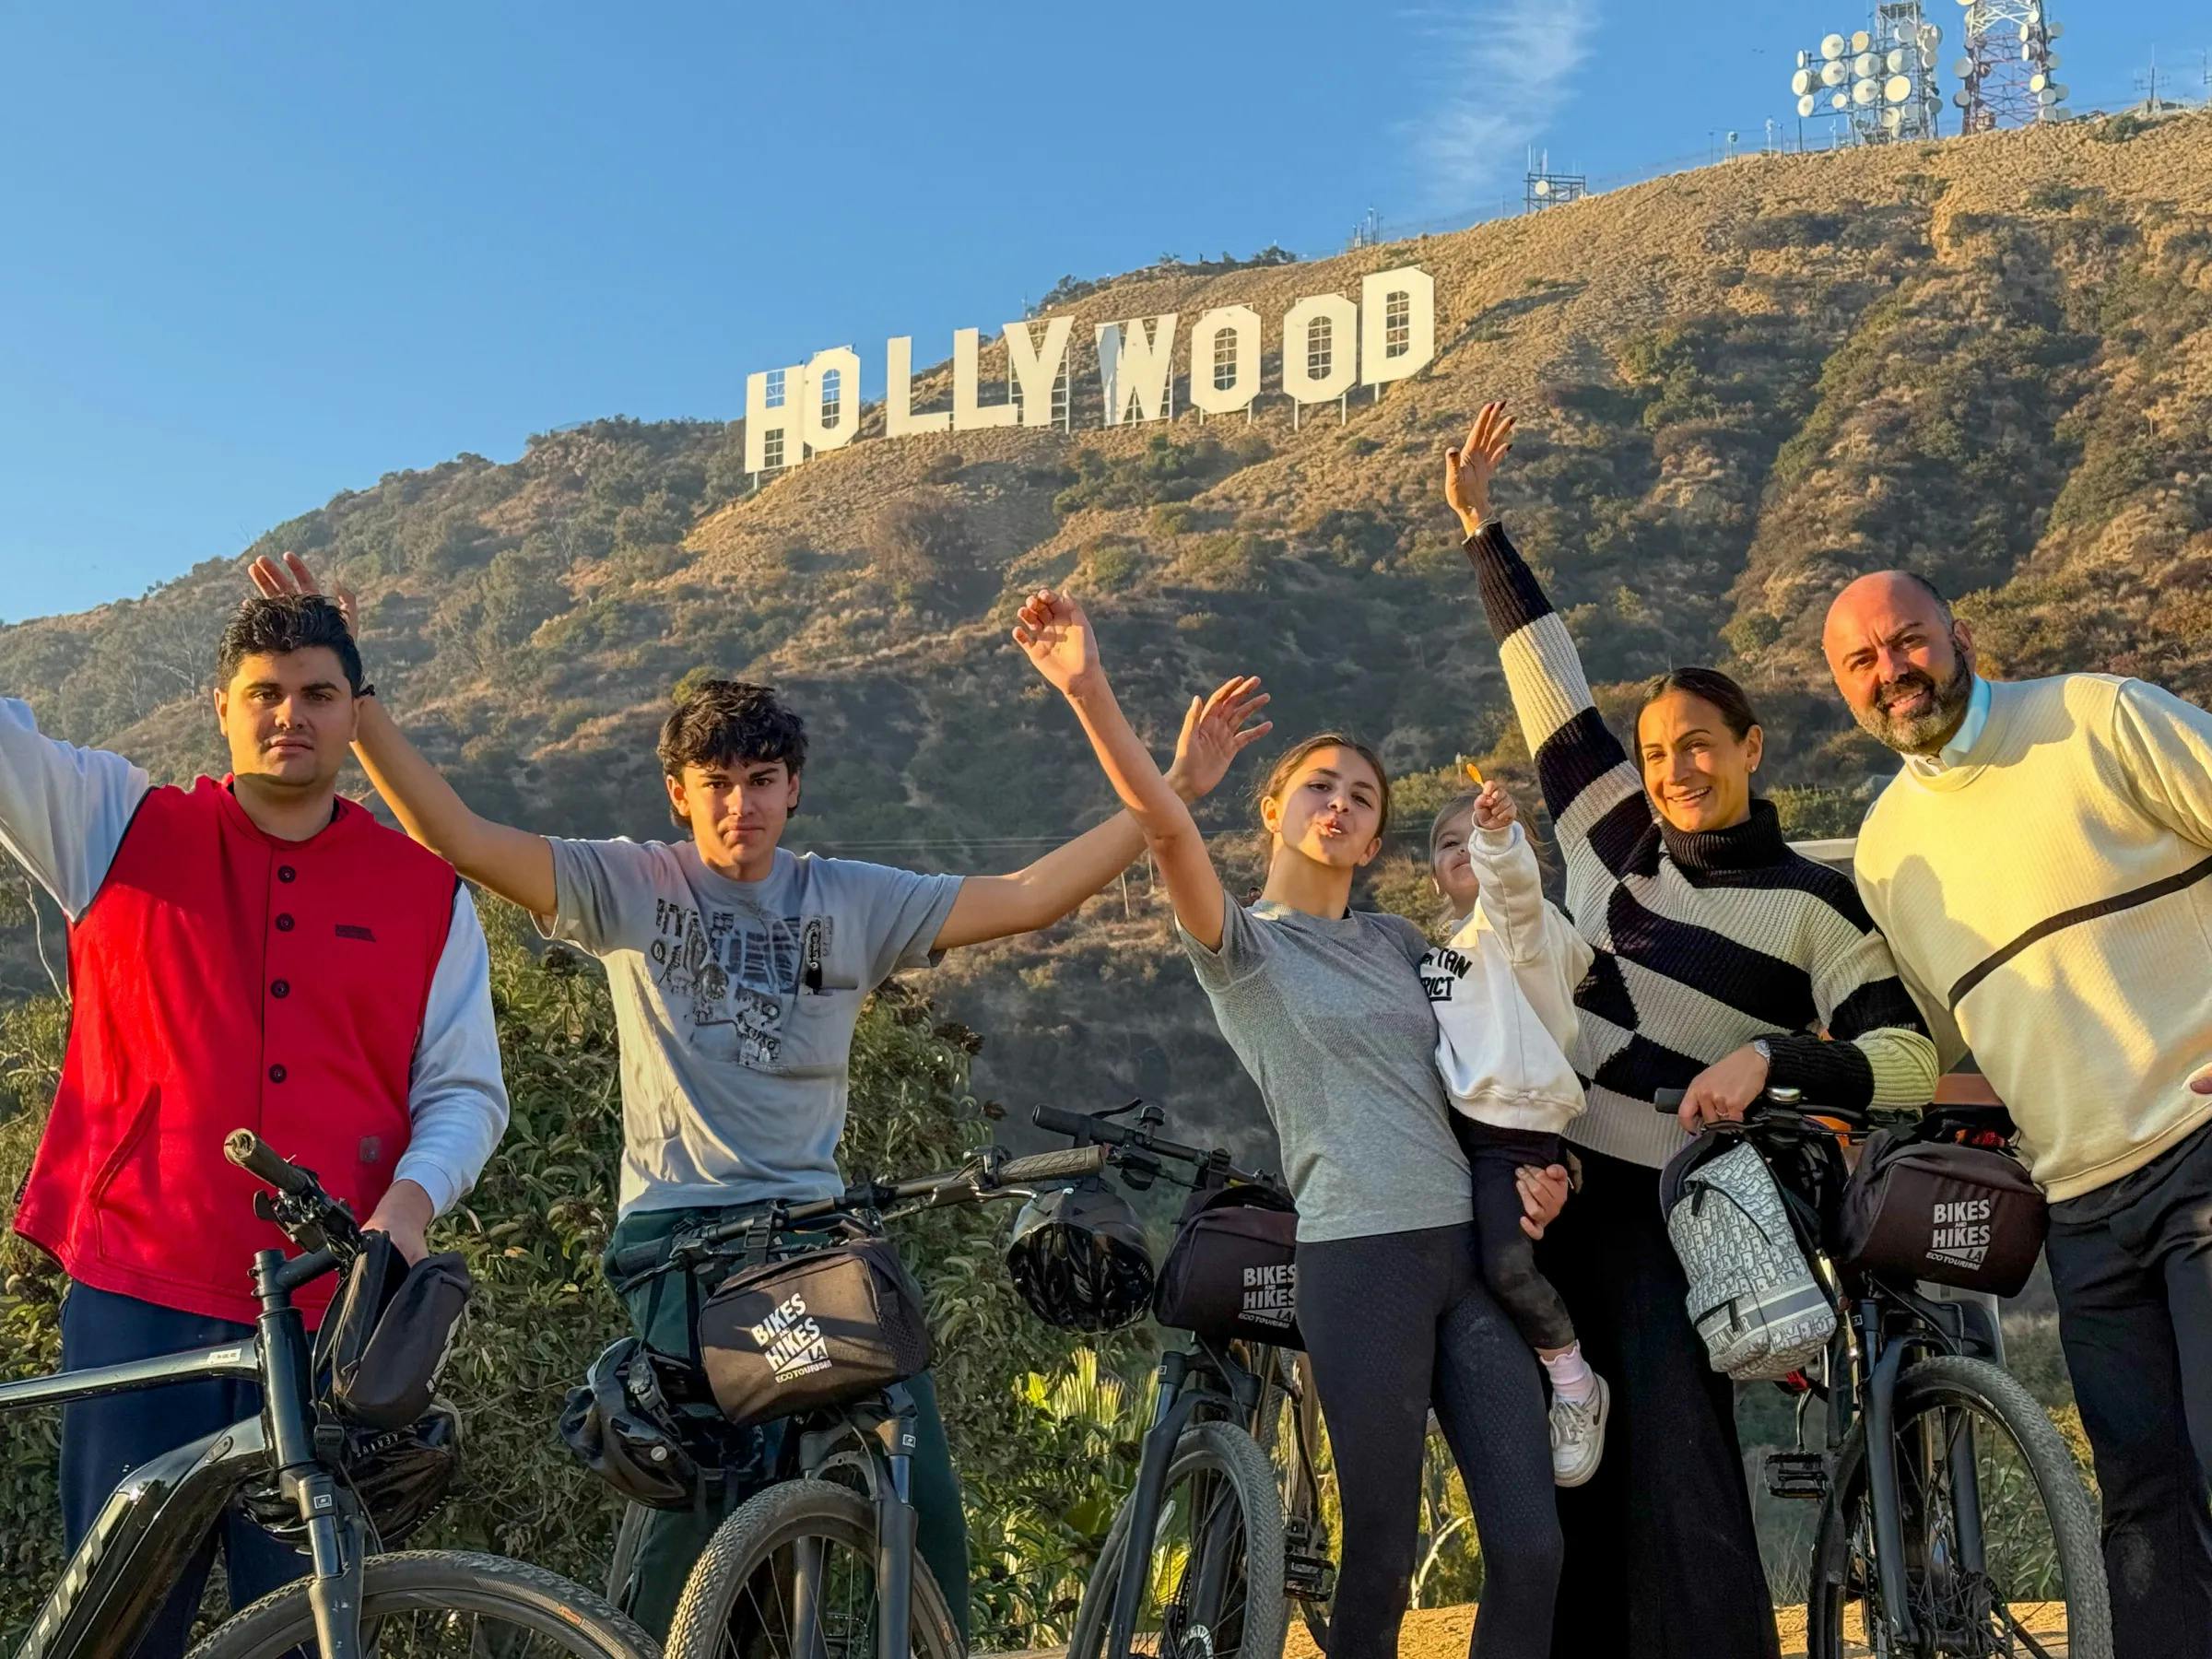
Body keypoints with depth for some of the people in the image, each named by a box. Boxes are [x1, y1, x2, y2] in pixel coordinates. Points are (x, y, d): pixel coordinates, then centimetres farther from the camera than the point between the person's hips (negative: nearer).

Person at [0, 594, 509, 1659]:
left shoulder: (429, 890, 6)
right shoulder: (120, 828, 7)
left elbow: (466, 1089, 6)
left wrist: (411, 1196, -12)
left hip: (334, 1309, 1)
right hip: (138, 1300, 0)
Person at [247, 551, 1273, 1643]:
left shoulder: (853, 899, 10)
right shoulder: (628, 885, 4)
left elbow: (1026, 899, 4)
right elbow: (453, 835, -5)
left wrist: (1173, 789, 0)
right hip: (677, 1229, -2)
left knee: (921, 1493, -3)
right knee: (700, 1495, -11)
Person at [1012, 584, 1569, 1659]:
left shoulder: (1397, 943, 19)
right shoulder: (1241, 943, 2)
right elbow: (1167, 827, -14)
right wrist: (1088, 690, -28)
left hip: (1474, 1247, 5)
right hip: (1359, 1254, -5)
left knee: (1531, 1548, 0)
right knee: (1379, 1556, 1)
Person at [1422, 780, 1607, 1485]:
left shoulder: (1517, 922, 0)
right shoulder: (1446, 951, 24)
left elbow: (1513, 883, -24)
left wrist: (1498, 830, -44)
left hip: (1515, 1125, -8)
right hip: (1457, 1119, 9)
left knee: (1508, 1266, -18)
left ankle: (1575, 1385, 4)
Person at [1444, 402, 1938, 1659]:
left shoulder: (1813, 904, 1)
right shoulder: (1614, 834, 10)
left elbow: (1909, 1061, -4)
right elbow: (1547, 676, 12)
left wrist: (1770, 1058, -19)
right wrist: (1482, 526, 13)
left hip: (1669, 1211, -4)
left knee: (1676, 1484, -12)